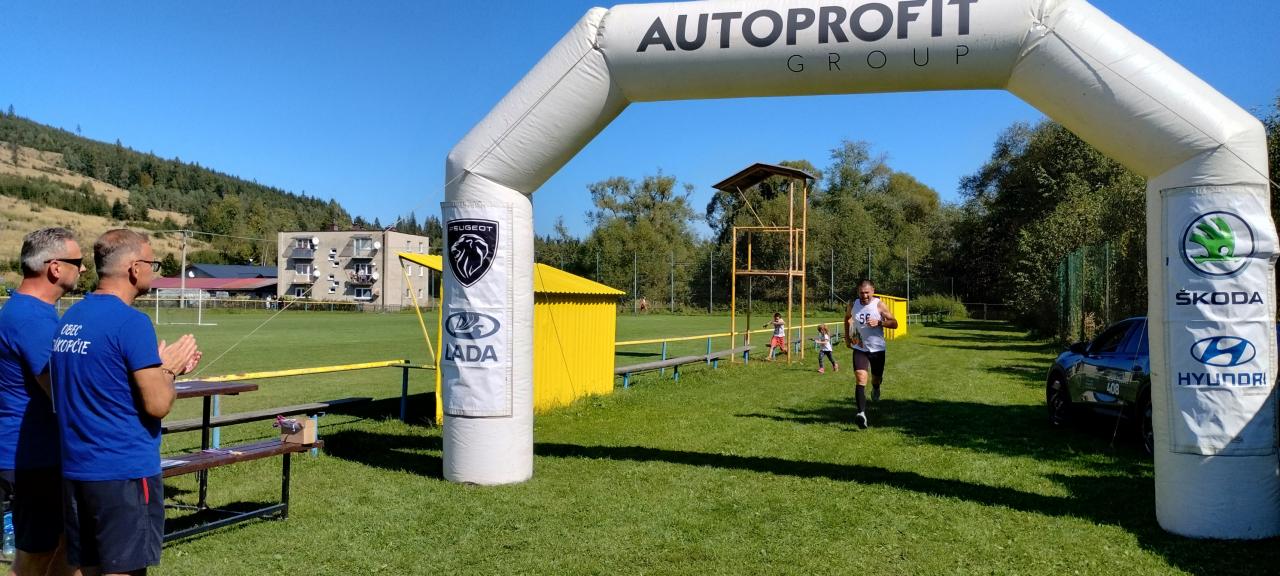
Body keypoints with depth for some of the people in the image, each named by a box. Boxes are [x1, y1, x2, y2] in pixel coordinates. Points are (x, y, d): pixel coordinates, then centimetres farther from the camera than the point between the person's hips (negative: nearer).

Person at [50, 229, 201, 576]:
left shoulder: (71, 317, 9)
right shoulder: (131, 322, -16)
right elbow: (158, 404, -18)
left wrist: (162, 366, 11)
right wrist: (169, 368, 1)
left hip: (76, 469, 8)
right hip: (124, 472, -8)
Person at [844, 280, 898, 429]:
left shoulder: (879, 305, -10)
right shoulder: (853, 305, -2)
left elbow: (894, 323, -9)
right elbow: (847, 318, 20)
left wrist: (879, 322, -25)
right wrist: (847, 337, 14)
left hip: (877, 349, 0)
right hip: (859, 349, 0)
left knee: (877, 379, 17)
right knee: (860, 379, -18)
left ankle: (875, 388, 57)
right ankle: (862, 413, -28)